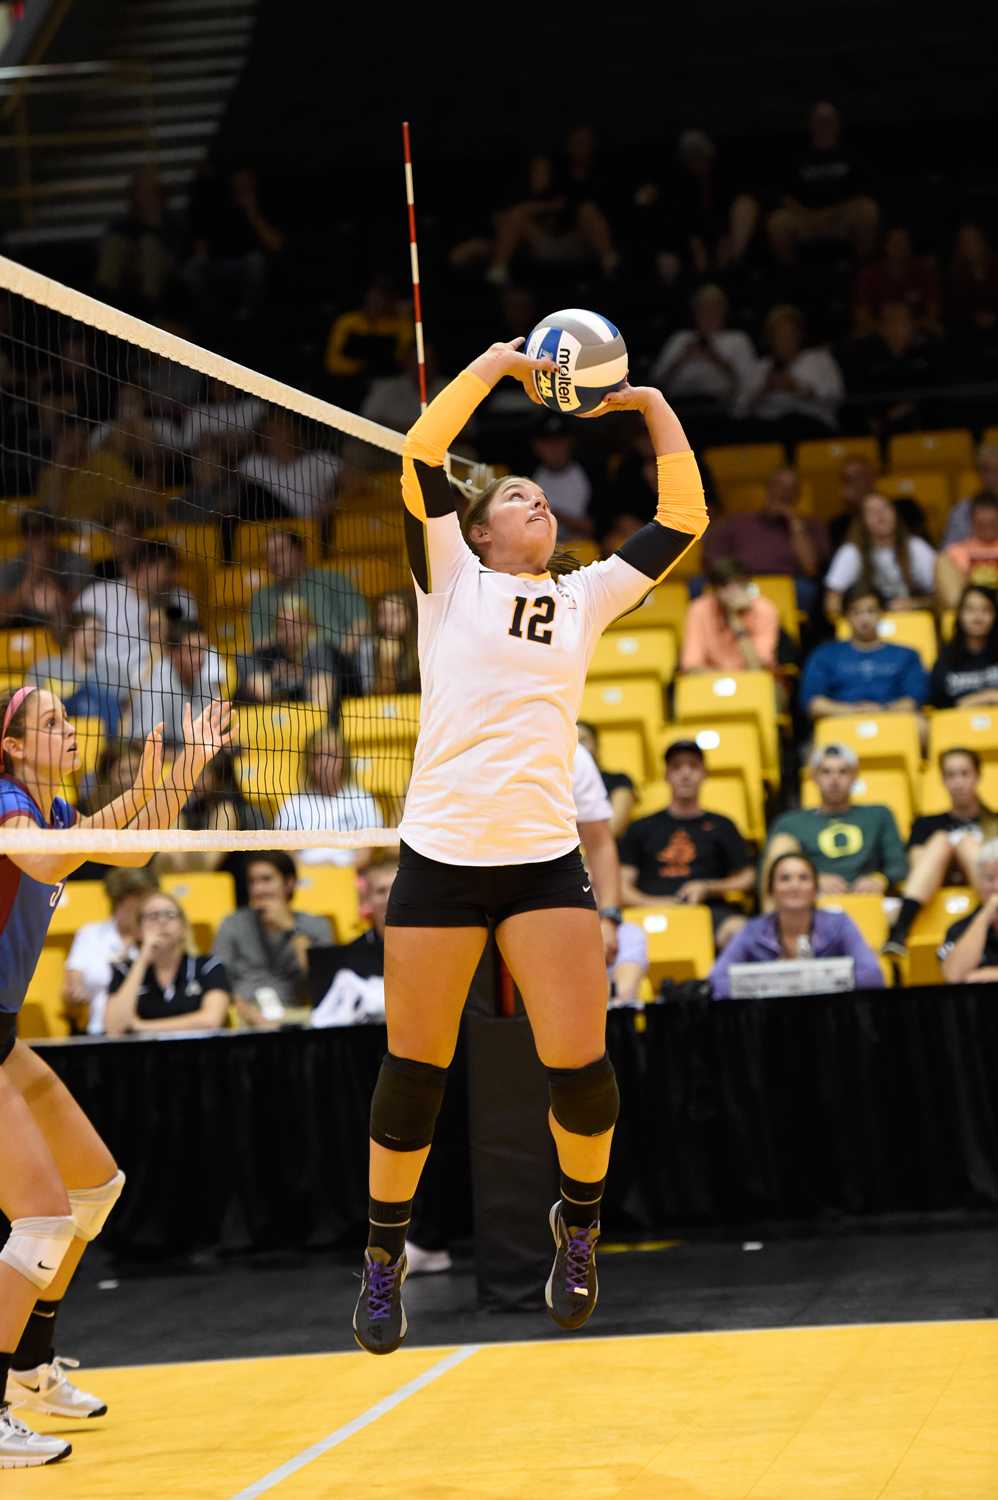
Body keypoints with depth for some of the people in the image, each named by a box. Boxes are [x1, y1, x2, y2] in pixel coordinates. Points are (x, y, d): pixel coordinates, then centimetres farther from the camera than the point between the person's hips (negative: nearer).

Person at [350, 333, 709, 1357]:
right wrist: (494, 364, -1)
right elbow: (419, 459, -4)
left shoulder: (585, 598, 14)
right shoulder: (450, 577, 7)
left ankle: (579, 1224, 19)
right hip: (439, 856, -2)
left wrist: (654, 407, 11)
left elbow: (683, 521, 12)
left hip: (545, 859, 2)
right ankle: (384, 1259, 21)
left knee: (579, 1066, -8)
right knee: (413, 1070, 2)